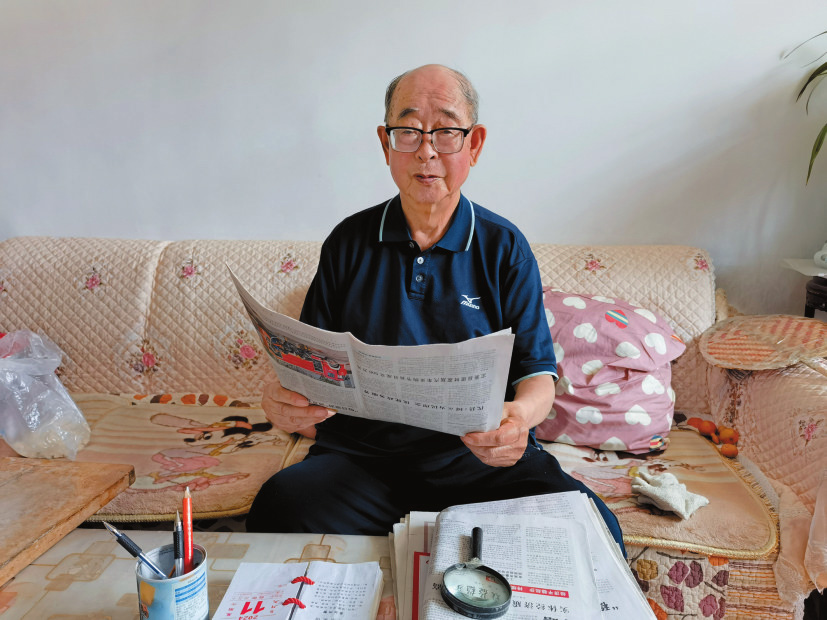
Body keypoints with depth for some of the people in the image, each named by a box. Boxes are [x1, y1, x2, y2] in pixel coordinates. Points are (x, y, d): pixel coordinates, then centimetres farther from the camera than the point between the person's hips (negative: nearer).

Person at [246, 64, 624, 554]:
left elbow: (537, 371, 3)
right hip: (361, 454, 1)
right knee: (279, 509, -28)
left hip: (483, 458, 0)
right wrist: (284, 400, -16)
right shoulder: (349, 243, 7)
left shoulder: (505, 247, 5)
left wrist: (520, 415, -21)